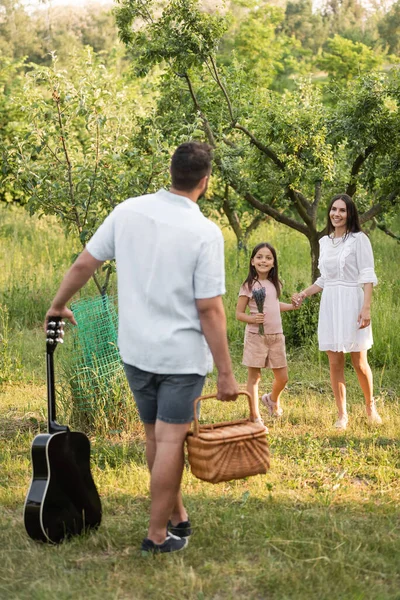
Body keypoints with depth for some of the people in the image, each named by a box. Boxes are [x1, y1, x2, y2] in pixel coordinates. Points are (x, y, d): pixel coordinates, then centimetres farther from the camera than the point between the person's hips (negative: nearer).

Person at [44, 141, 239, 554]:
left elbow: (84, 263, 3)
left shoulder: (128, 211, -3)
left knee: (155, 436, 17)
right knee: (170, 440, 2)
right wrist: (225, 373, -9)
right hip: (182, 354, -5)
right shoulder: (205, 233, -16)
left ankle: (177, 516, 31)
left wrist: (58, 305, 21)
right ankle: (157, 535, 8)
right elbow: (210, 310, -16)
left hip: (135, 349, 5)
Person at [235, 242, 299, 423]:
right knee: (254, 376, 2)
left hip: (276, 335, 5)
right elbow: (239, 313, -6)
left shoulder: (275, 284, 9)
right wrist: (252, 318, -24)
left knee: (282, 377, 9)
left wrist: (292, 306, 18)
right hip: (256, 336, -5)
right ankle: (255, 417, 11)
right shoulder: (248, 286, -8)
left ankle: (273, 399, 40)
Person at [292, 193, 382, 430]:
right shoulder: (324, 242, 13)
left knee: (359, 362, 1)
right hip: (329, 304, 5)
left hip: (351, 303, -5)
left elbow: (367, 277, -8)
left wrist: (366, 308, -17)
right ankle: (342, 415, 11)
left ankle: (370, 406, 24)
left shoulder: (359, 239, -3)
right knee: (335, 363, 3)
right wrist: (304, 294, 11)